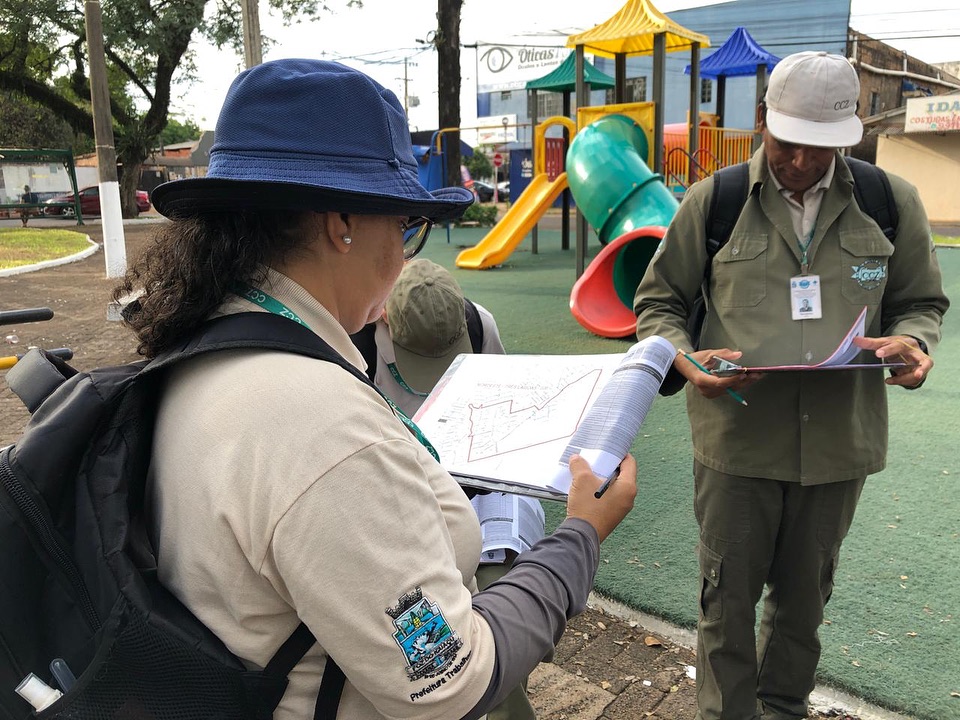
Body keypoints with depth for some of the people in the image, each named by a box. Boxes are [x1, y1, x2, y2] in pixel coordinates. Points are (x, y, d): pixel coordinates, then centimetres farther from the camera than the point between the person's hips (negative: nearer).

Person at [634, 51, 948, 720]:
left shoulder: (893, 202, 0)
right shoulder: (714, 200, -5)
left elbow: (921, 301, 11)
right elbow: (657, 301, 2)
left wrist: (911, 340, -13)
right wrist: (686, 359, -17)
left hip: (839, 438, 2)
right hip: (737, 436, -2)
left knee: (805, 591, 20)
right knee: (729, 594, 9)